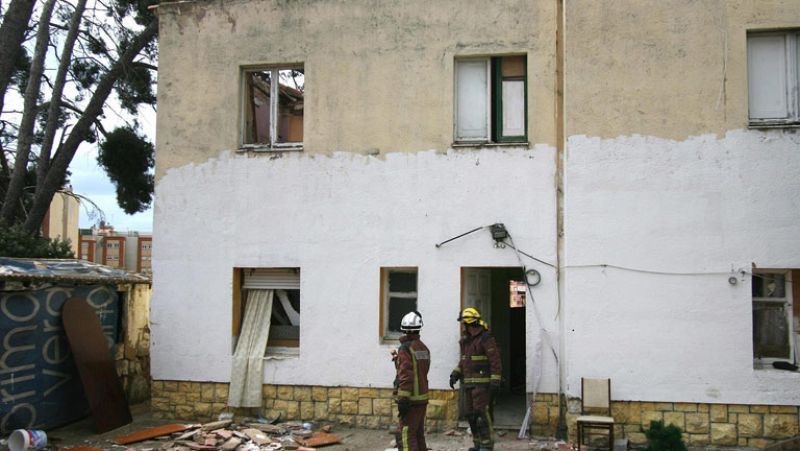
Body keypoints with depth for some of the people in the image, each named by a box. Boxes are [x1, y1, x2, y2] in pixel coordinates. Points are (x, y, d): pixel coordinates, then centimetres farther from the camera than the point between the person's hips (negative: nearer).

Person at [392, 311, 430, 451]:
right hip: (423, 397, 9)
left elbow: (405, 376, -20)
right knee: (418, 434, 17)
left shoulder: (405, 349, -15)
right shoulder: (423, 347, 11)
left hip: (411, 400, -8)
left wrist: (402, 400, -18)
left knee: (405, 434, -6)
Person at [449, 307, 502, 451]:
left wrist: (495, 382, -20)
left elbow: (495, 361, -16)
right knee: (470, 413, 9)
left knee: (481, 412, -12)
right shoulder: (466, 341, 13)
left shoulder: (486, 339, -13)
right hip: (469, 384, 9)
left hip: (482, 383, -9)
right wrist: (455, 374, 10)